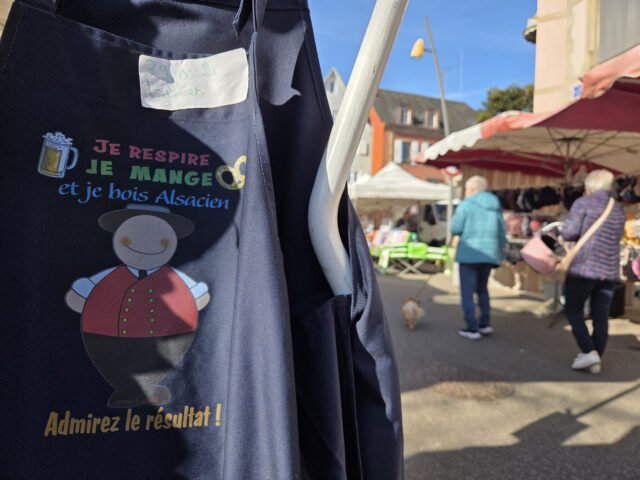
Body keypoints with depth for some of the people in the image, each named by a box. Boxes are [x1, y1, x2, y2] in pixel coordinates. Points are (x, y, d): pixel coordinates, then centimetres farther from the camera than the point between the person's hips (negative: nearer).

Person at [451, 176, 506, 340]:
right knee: (482, 289, 21)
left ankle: (472, 328, 2)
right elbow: (502, 234, 12)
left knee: (467, 292, 3)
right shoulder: (496, 206, 11)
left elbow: (455, 229, -10)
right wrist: (499, 254, 19)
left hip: (470, 253, -6)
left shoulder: (467, 204, -6)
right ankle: (485, 323, 19)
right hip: (489, 253, 6)